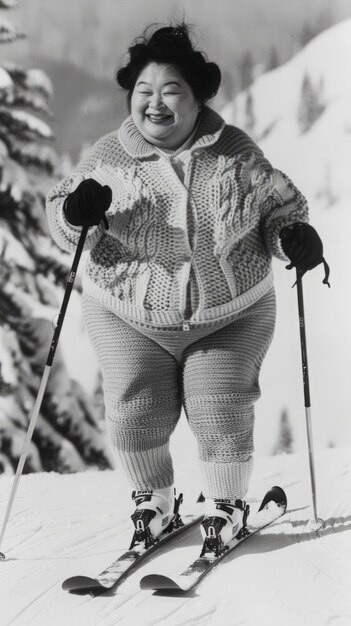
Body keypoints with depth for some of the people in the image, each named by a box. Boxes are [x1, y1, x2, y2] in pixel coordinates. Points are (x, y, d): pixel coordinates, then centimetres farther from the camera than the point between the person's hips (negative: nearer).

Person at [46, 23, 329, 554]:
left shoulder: (234, 151, -4)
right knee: (135, 415, -2)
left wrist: (294, 235, -15)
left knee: (221, 413, -3)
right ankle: (154, 502, 26)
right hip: (130, 316, 1)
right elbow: (63, 224, 2)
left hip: (231, 314, 0)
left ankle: (227, 506, 23)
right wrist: (76, 213, -21)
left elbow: (279, 203, 6)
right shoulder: (107, 158, -4)